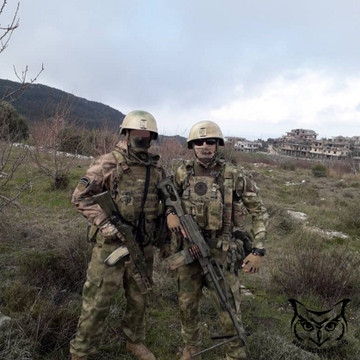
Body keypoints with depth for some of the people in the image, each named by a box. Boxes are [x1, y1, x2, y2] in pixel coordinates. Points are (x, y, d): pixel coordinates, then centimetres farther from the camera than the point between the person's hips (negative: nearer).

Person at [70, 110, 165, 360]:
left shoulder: (157, 168, 5)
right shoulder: (108, 163, -9)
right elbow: (80, 196, -9)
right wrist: (104, 224, -17)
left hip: (144, 246, 5)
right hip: (111, 244, -4)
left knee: (139, 299, 18)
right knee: (98, 301, 4)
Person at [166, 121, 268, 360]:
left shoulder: (234, 175, -10)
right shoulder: (182, 173, -1)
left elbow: (259, 212, -4)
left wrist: (258, 250, -10)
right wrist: (170, 213, -6)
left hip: (222, 252, -3)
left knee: (229, 310, 7)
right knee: (187, 306, 16)